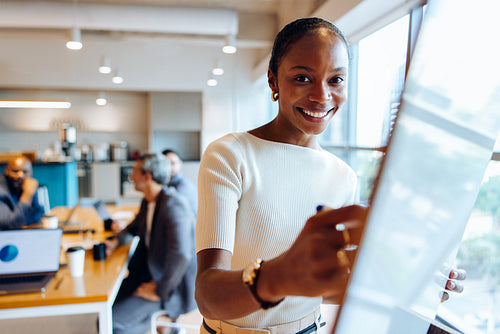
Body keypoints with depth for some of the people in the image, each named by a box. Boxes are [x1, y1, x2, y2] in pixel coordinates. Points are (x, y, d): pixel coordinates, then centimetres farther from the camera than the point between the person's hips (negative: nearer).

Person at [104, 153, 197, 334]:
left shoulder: (173, 204, -26)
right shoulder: (148, 201, 5)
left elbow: (180, 255, -35)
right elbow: (135, 227, 25)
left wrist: (160, 291, -24)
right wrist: (116, 241, 5)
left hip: (174, 284, -9)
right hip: (151, 271, 9)